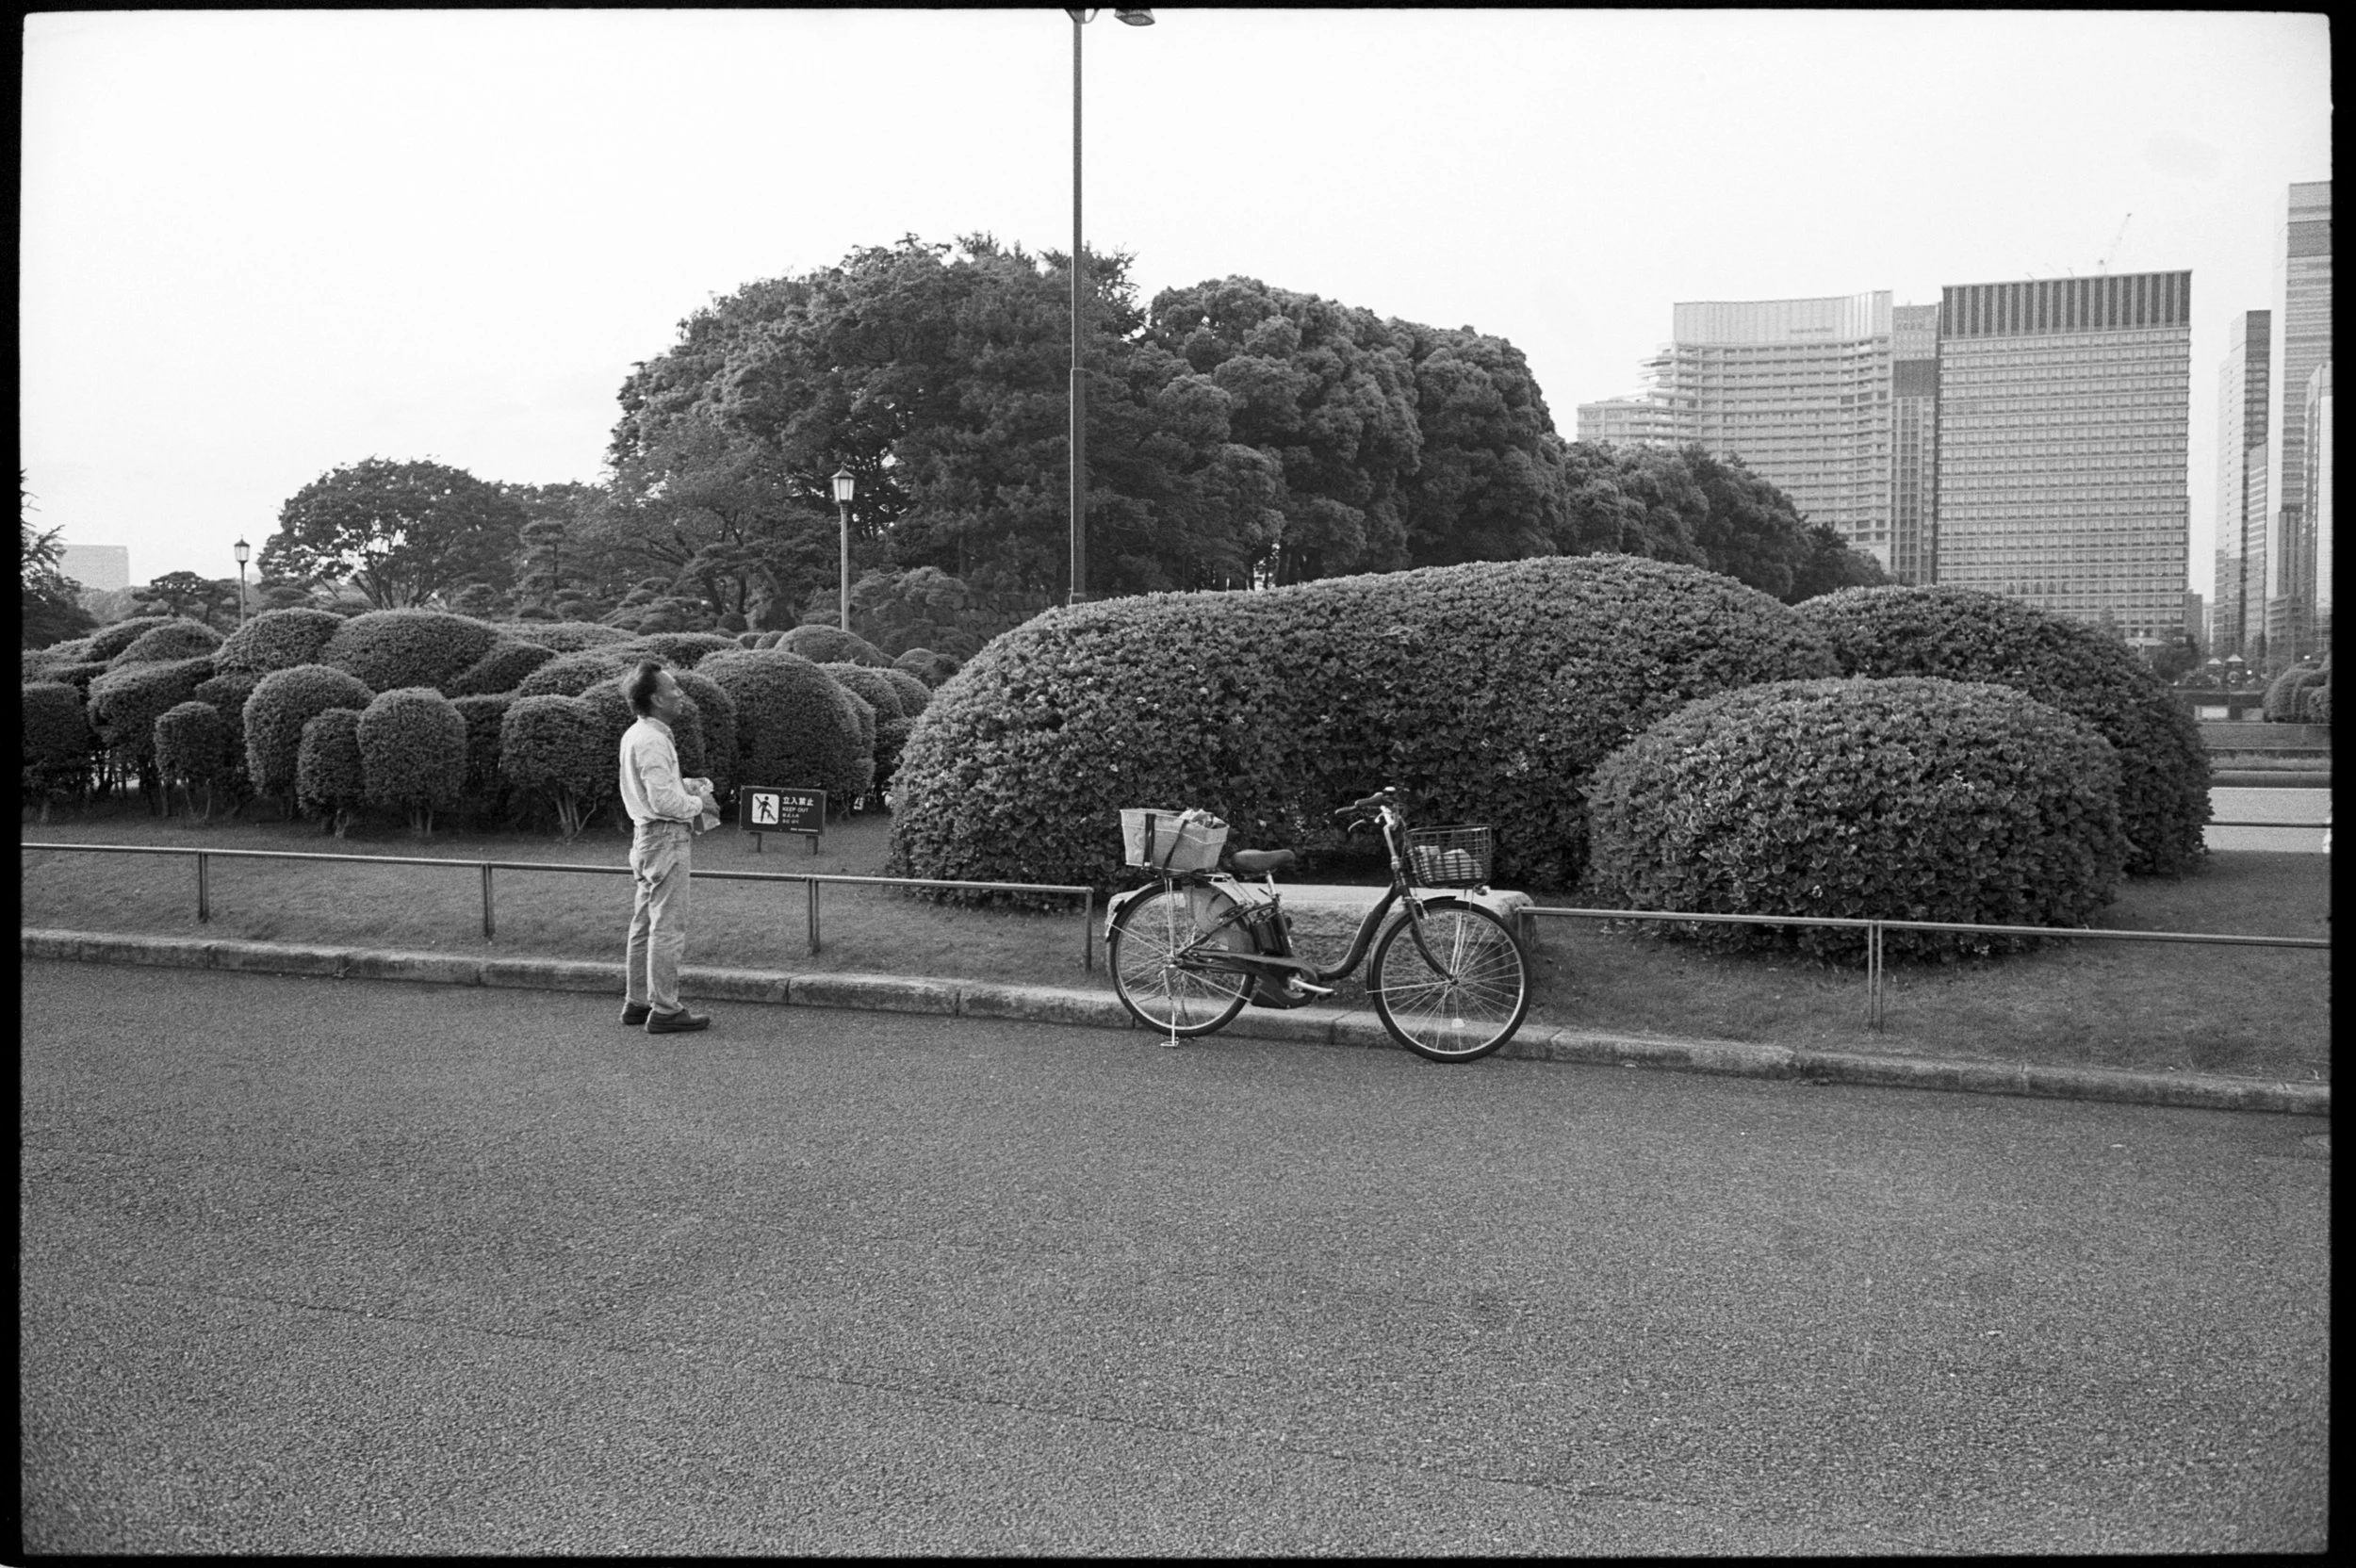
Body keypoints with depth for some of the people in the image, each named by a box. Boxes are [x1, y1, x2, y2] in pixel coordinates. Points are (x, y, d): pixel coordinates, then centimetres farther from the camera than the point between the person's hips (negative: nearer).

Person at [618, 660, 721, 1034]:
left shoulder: (635, 735, 13)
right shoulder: (652, 741, -19)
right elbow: (663, 800, -25)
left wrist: (689, 785, 9)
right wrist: (698, 803, -9)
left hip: (647, 835, 11)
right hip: (666, 838, -11)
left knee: (645, 925, 16)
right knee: (668, 926, -5)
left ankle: (637, 1002, 24)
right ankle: (664, 1010, -1)